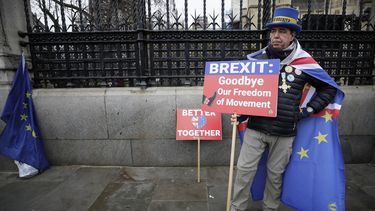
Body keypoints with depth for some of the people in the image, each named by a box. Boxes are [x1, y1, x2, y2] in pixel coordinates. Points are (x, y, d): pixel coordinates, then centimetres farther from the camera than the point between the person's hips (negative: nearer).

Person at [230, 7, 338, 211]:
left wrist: (307, 111, -2)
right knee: (244, 169, 5)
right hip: (255, 127, 1)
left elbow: (328, 89, 6)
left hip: (284, 132, -1)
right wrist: (240, 113, -3)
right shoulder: (258, 58, 1)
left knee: (275, 173, 15)